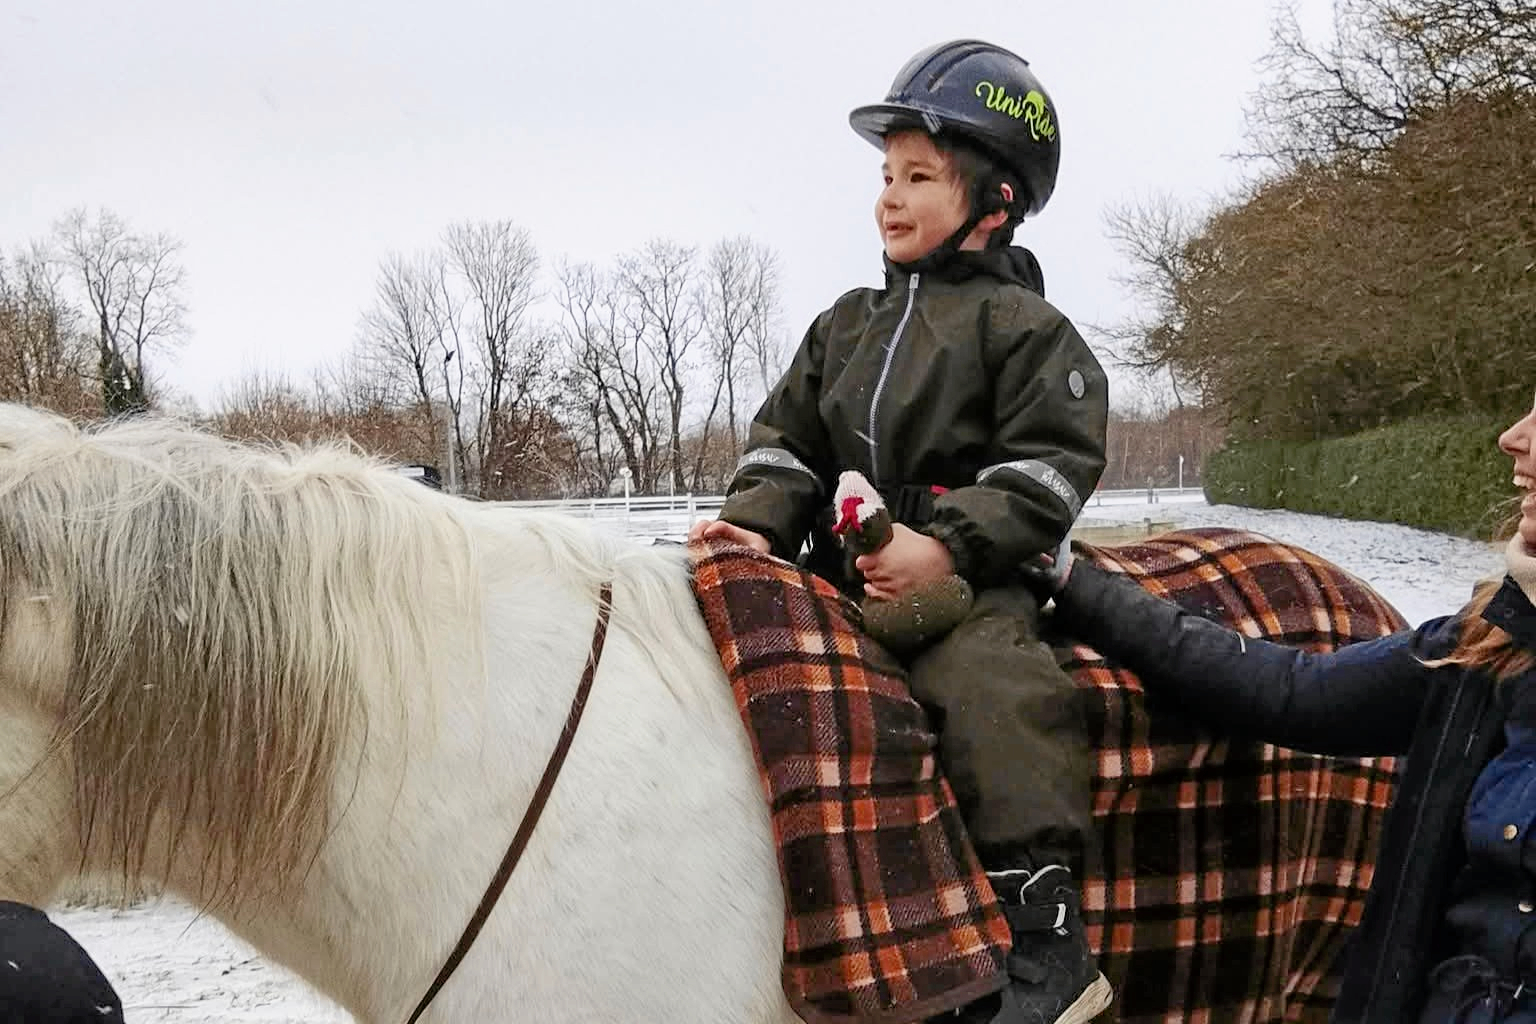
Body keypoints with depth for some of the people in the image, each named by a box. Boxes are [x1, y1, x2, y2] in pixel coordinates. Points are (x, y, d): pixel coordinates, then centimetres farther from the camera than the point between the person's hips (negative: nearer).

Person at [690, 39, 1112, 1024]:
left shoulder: (1021, 324, 1)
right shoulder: (849, 325, 19)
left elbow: (1051, 464, -8)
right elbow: (788, 439, 17)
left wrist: (948, 545, -19)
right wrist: (757, 522, -3)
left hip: (973, 577, -7)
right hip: (847, 573, 7)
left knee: (988, 683, -32)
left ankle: (1043, 939, -27)